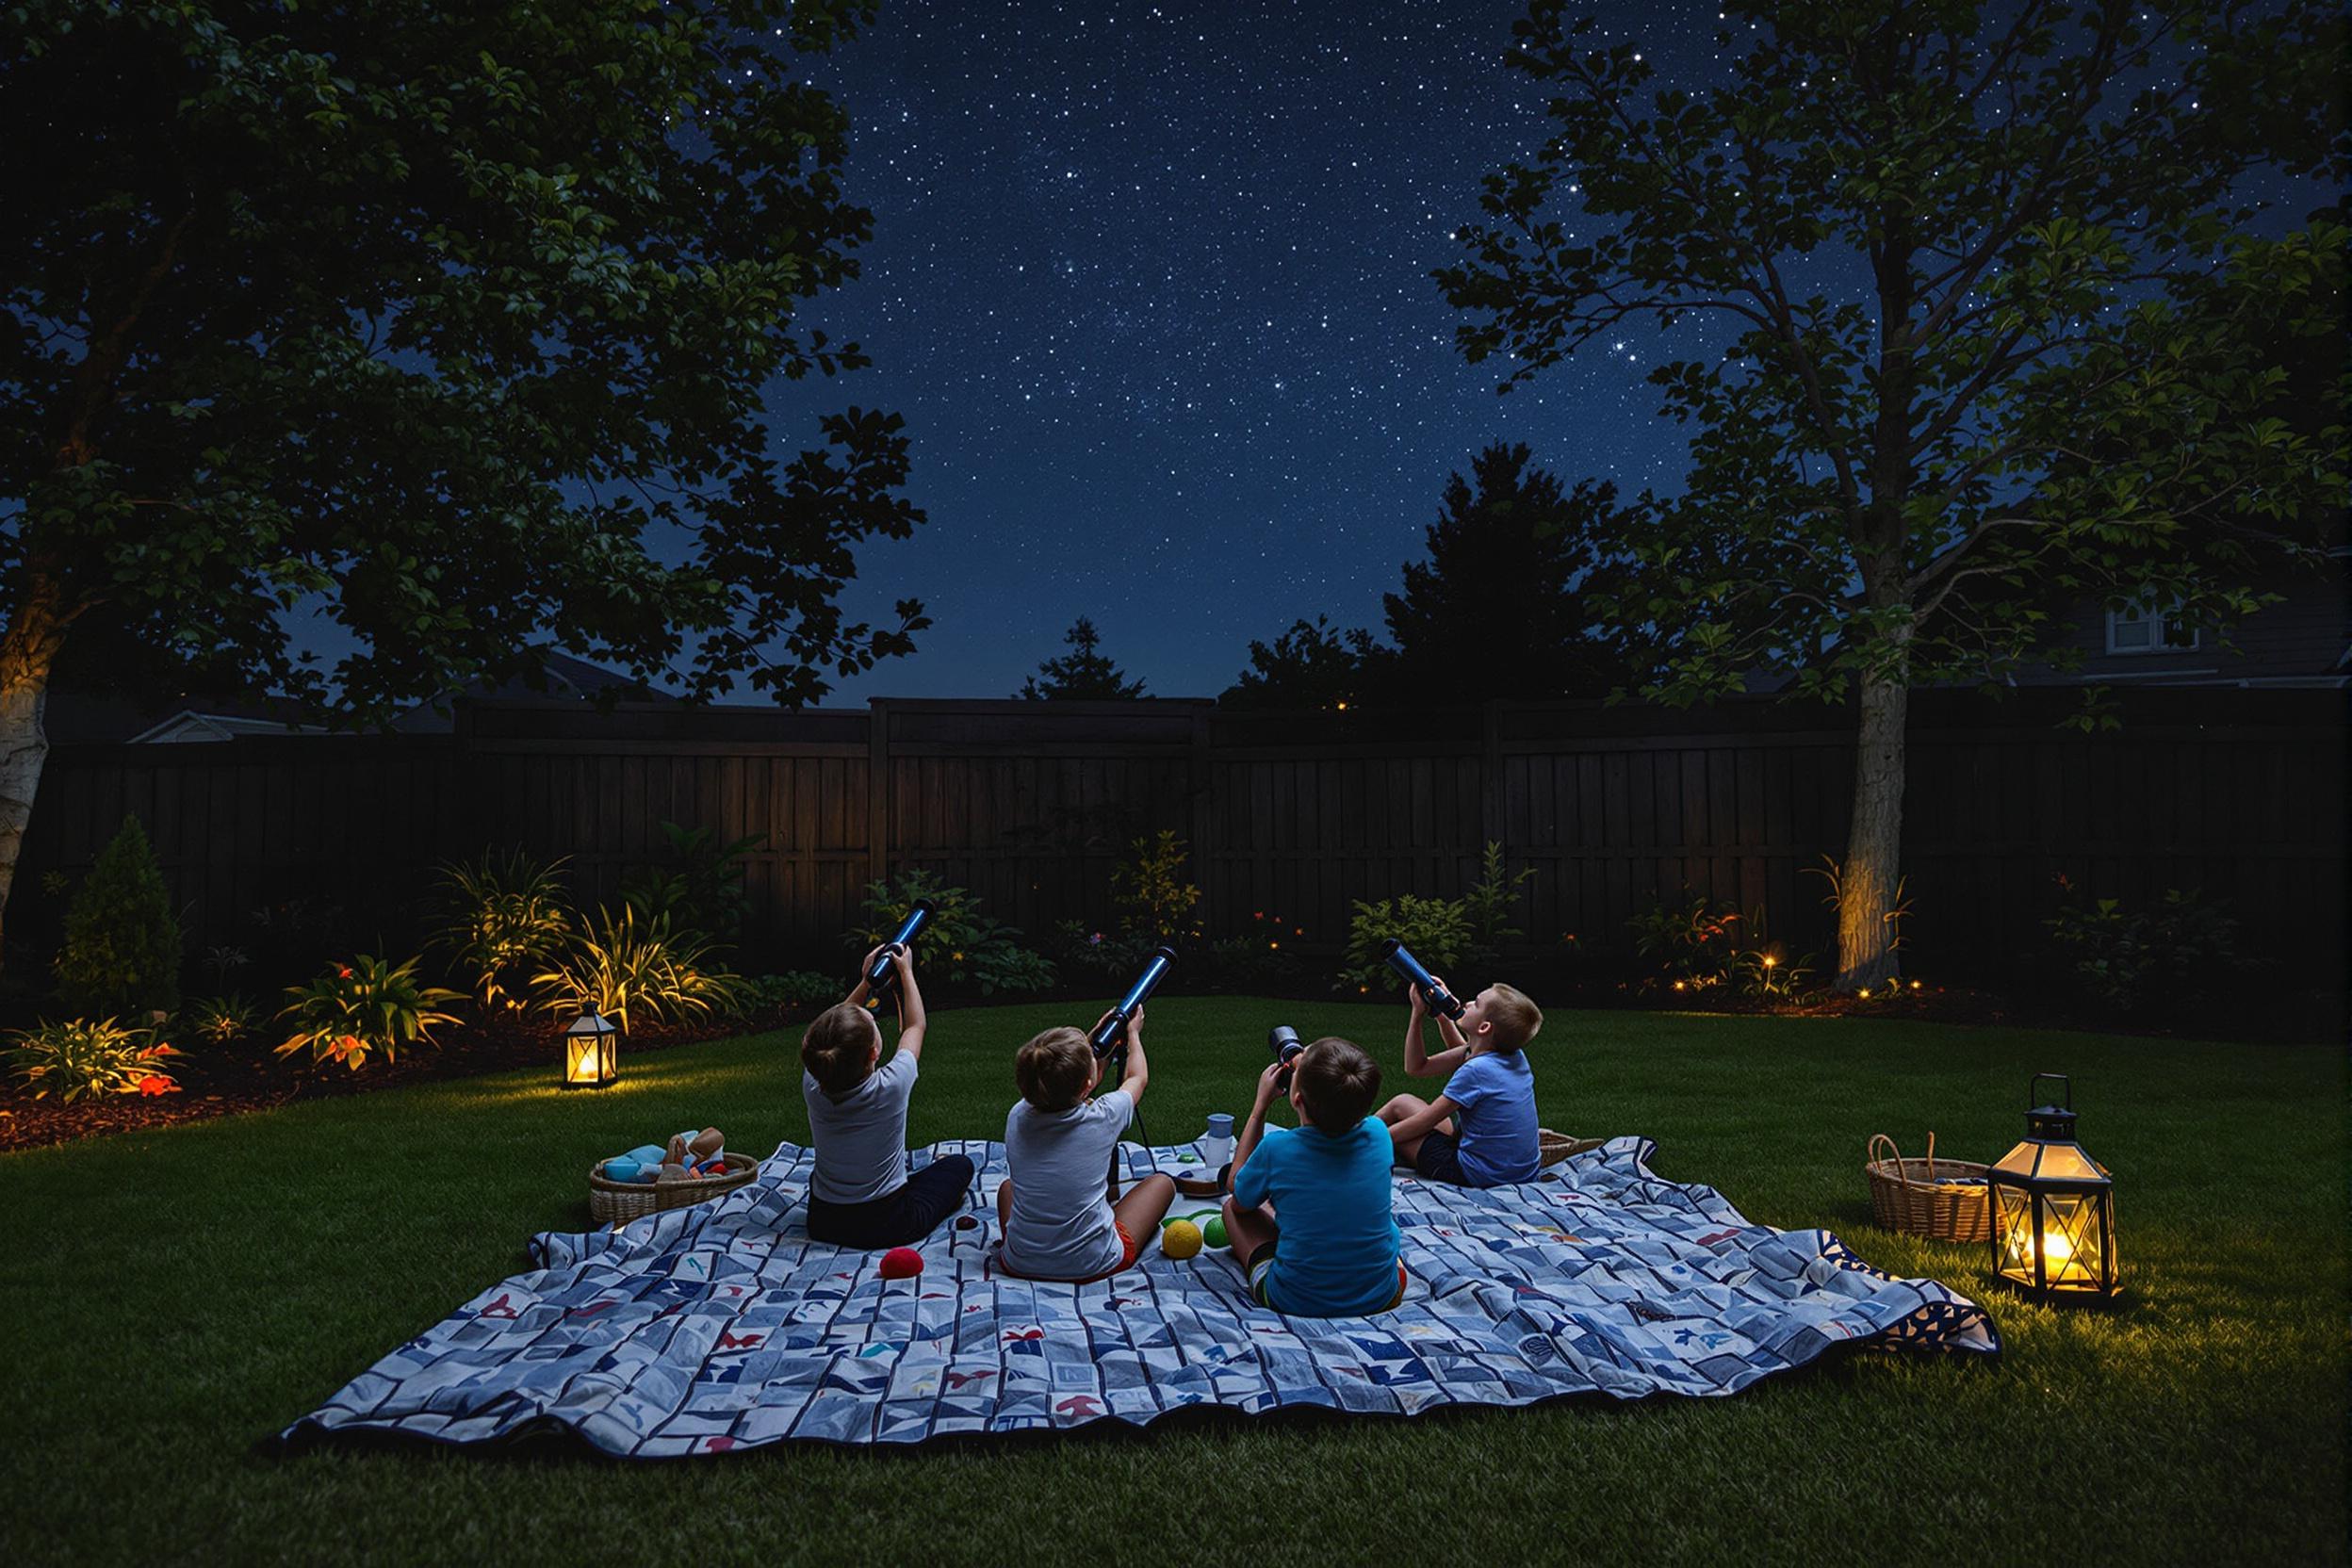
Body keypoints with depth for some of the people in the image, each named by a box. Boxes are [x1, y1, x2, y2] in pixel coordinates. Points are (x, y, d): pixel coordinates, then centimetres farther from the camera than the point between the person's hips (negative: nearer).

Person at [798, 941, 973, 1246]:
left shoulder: (813, 1088, -16)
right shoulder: (890, 1085, -25)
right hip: (890, 1225, -3)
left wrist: (866, 981, 13)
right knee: (960, 1165, 18)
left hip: (823, 1225, 3)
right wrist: (906, 971, 11)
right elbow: (915, 1026, -2)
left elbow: (833, 1033, 9)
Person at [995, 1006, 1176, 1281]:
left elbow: (1059, 1080, 16)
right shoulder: (1103, 1118, -17)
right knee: (1161, 1183, 19)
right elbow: (1138, 1077, 8)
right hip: (1094, 1265, -3)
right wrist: (1133, 1032, 26)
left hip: (1020, 1264, 3)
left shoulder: (1017, 1117, -9)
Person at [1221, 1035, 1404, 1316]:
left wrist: (1261, 1104, 2)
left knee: (1232, 1207, 17)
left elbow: (1238, 1199, 3)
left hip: (1293, 1301, -4)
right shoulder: (1377, 1134, -13)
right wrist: (1312, 1072, 15)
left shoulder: (1276, 1148, -20)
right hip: (1380, 1297, 4)